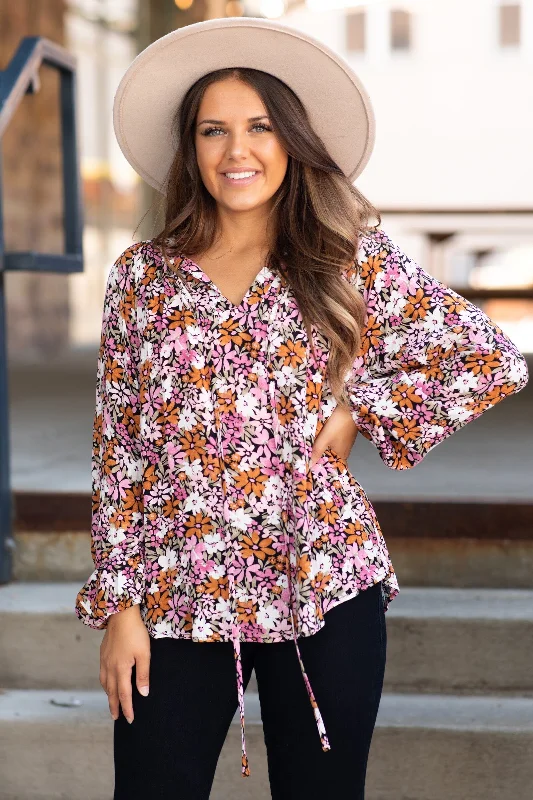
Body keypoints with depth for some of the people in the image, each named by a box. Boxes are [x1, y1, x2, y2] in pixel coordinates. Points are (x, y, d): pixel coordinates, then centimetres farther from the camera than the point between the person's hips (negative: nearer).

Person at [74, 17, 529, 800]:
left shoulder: (354, 263, 1)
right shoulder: (143, 275, 4)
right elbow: (118, 450, 4)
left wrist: (360, 412, -4)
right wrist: (117, 603, 0)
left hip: (323, 589, 0)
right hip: (177, 596, 1)